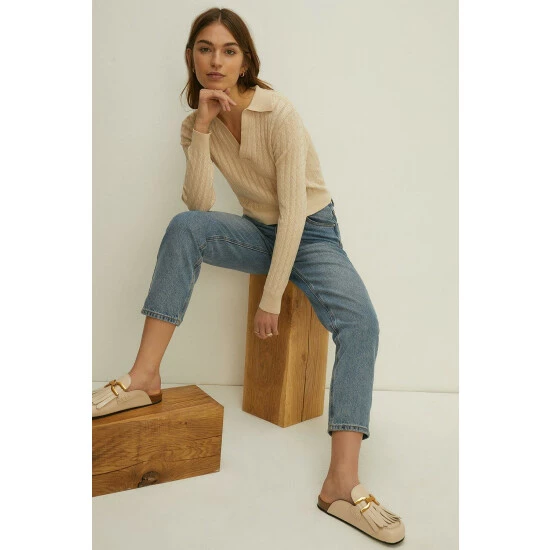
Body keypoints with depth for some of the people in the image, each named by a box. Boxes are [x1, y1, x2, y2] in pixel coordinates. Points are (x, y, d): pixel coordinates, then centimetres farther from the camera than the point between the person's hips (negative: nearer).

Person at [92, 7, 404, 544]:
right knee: (184, 227, -26)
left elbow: (294, 212, -22)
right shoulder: (197, 125, -2)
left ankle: (342, 483, -32)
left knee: (361, 322, -29)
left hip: (311, 233, -3)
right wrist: (202, 129, -23)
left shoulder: (278, 114, -18)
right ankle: (144, 377, -25)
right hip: (259, 233, 4)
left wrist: (271, 301, -23)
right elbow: (199, 205, -14)